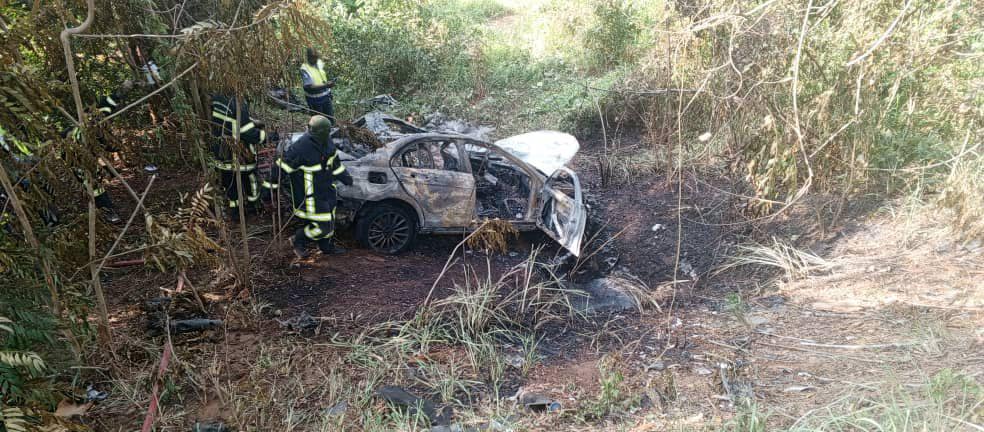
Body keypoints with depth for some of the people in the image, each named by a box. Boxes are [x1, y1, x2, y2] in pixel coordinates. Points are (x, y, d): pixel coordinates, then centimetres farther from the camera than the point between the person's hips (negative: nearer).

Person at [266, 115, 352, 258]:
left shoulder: (326, 142, -6)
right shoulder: (300, 148, -30)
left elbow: (334, 160, 15)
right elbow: (281, 167, -21)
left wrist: (344, 176, 20)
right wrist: (270, 186, -13)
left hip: (326, 189, 8)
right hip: (310, 196, -8)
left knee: (329, 219, 23)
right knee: (322, 226, -5)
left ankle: (327, 246, 46)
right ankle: (298, 241, 22)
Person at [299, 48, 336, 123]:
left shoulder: (320, 62, -2)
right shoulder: (304, 69, -21)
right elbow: (309, 87, -27)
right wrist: (325, 86, -36)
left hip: (326, 96, 6)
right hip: (314, 99, -6)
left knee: (331, 119, 14)